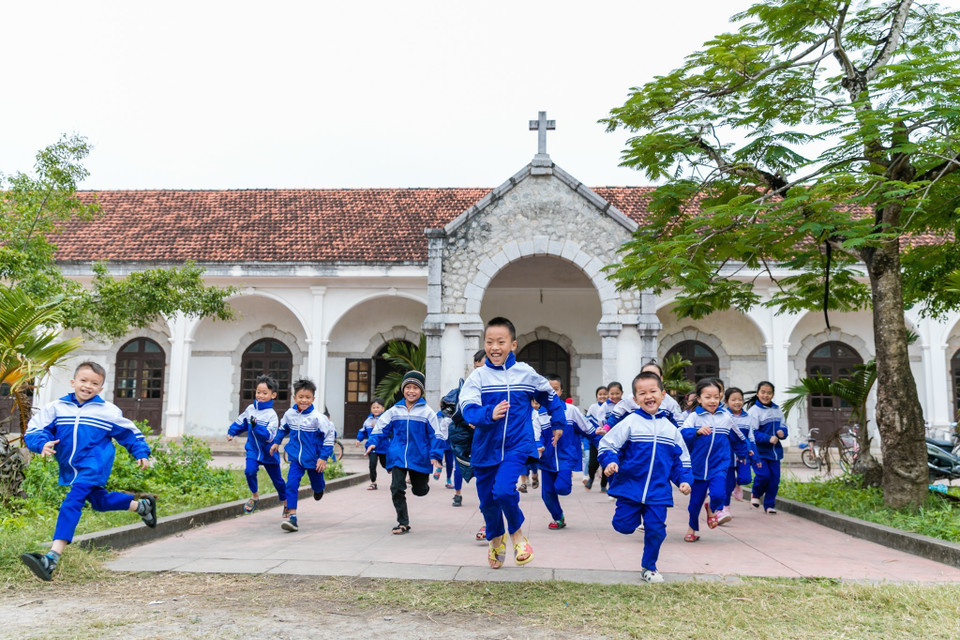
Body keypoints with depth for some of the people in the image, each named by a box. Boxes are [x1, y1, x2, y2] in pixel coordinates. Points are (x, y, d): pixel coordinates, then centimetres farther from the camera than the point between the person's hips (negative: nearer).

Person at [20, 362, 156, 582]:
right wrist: (43, 443, -23)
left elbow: (130, 433, 11)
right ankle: (143, 506, 45)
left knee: (71, 503, -22)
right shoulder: (56, 408, 1)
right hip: (70, 470, 5)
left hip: (94, 467, -5)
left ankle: (52, 558, -30)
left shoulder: (108, 411, -2)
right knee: (100, 501, 21)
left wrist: (141, 453, 8)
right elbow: (33, 429, -3)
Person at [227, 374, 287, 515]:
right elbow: (240, 423, 14)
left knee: (277, 480, 9)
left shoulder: (271, 415, -17)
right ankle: (255, 497, 4)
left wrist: (256, 427, -37)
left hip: (268, 453, -3)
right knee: (250, 471, -23)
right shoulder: (250, 409, -2)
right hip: (253, 450, 3)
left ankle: (286, 504, 31)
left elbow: (269, 436, -26)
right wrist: (231, 432, -1)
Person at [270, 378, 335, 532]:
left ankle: (320, 486, 53)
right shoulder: (289, 414, -4)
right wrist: (277, 442, 13)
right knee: (291, 484, -13)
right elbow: (283, 428, 20)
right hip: (296, 457, 2)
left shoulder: (317, 417, -19)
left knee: (316, 485, 15)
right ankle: (291, 517, -11)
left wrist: (324, 457, -15)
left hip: (314, 459, -2)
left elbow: (330, 435, -14)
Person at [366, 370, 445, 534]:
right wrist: (372, 443, -6)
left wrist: (435, 455, -12)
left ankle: (422, 480, 49)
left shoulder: (427, 412, -3)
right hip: (398, 457, 1)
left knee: (420, 490, 11)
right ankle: (403, 523, 8)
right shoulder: (394, 410, 4)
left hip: (419, 458, -1)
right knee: (397, 489, -6)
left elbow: (436, 435, -2)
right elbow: (381, 428, 10)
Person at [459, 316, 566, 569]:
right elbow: (468, 408, -21)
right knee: (487, 500, 12)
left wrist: (558, 423, 19)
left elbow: (550, 397, 15)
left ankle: (517, 533, 6)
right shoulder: (478, 376, -7)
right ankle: (495, 539, 43)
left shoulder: (526, 373, -2)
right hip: (486, 448, 2)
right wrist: (490, 414, -39)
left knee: (504, 489, -23)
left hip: (516, 446, -1)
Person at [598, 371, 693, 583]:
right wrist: (610, 462, -24)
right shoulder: (630, 422, -6)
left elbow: (681, 459, 14)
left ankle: (649, 567, 23)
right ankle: (632, 513, 33)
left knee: (656, 529, 2)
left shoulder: (670, 428, 5)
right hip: (629, 487, -2)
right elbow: (607, 445, -7)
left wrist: (684, 479, 1)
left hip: (658, 491, 2)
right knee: (624, 526, -2)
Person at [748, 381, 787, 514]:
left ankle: (769, 505, 20)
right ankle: (756, 494, 15)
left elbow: (783, 426, 15)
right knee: (763, 475, -16)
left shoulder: (777, 410, 9)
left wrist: (782, 432, -9)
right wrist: (768, 438, -24)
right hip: (759, 450, -6)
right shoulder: (754, 411, -10)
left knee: (775, 478, 4)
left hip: (775, 451, 6)